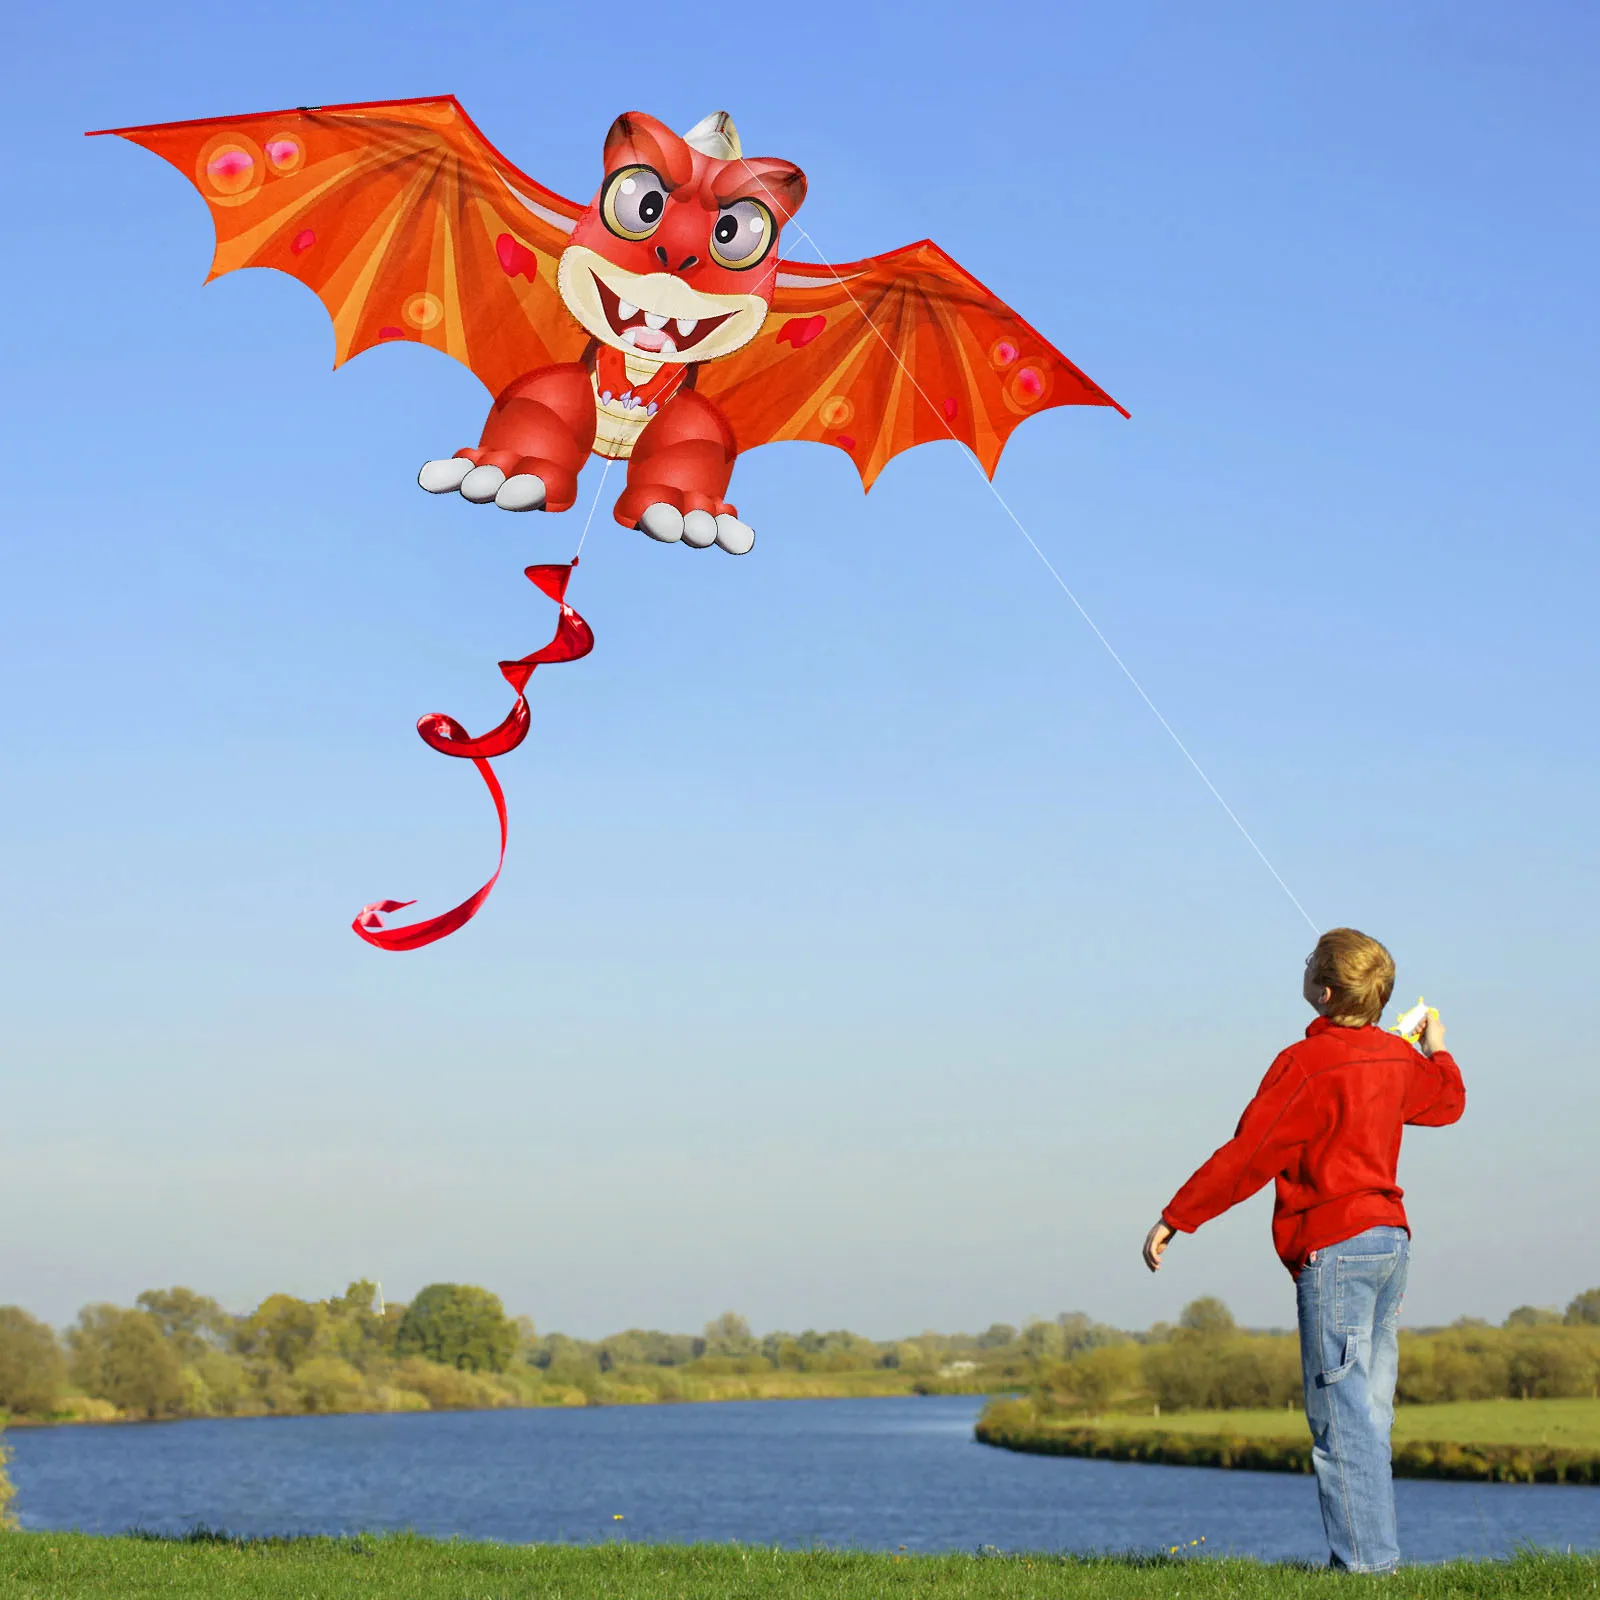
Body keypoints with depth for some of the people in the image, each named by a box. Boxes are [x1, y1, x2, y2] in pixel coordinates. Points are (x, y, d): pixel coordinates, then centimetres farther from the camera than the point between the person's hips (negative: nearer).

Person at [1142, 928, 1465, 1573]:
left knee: (1341, 1417, -7)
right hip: (1390, 1238, 8)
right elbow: (1448, 1101, 32)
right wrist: (1437, 1049, 53)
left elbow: (1247, 1156, -14)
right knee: (1367, 1415, 12)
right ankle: (1373, 1552, 13)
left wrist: (1174, 1218, -8)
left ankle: (1366, 1558, -9)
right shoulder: (1397, 1056, 10)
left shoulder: (1307, 1064, -13)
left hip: (1335, 1247, -8)